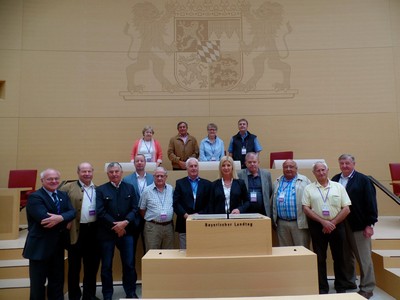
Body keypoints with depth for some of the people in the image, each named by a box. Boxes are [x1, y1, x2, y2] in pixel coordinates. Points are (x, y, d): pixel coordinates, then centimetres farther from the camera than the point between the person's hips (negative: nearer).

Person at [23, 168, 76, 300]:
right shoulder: (35, 197, -13)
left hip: (58, 245, 6)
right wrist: (64, 222, -16)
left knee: (57, 280, 18)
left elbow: (72, 212, -7)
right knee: (38, 283, 9)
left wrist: (60, 218, -27)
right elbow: (44, 218, -26)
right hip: (40, 246, -6)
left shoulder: (63, 195, 7)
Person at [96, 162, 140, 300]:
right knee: (106, 265, 9)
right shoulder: (100, 190, 0)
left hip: (126, 231, 2)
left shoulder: (130, 188, 7)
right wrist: (115, 225, -13)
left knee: (129, 264, 6)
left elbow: (134, 208, 1)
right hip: (107, 232, -1)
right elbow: (100, 211, -9)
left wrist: (125, 222, -14)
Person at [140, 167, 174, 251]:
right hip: (152, 227, -3)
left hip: (169, 226, 3)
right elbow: (142, 210, 5)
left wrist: (169, 218, 6)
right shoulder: (147, 191, -2)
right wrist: (149, 219, 4)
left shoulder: (171, 189, 5)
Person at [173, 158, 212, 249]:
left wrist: (199, 214, -10)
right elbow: (176, 203, 0)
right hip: (184, 223, 0)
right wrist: (185, 215, -13)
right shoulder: (180, 183, 8)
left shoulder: (207, 184, 9)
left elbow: (209, 204, 2)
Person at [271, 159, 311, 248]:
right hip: (281, 223, 4)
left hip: (299, 223, -3)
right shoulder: (277, 182, 12)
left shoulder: (304, 181, 0)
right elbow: (273, 202, 14)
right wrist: (274, 220, 9)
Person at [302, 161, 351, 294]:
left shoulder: (338, 187, 3)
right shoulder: (308, 189, 1)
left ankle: (340, 287, 27)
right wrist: (323, 222, -12)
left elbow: (346, 209, 0)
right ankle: (322, 288, 20)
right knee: (320, 258, 7)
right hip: (317, 226, -1)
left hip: (337, 226, 1)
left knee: (339, 257, 10)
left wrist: (333, 223, -9)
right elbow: (306, 209, -5)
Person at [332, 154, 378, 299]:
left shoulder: (363, 180, -5)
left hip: (359, 225, -4)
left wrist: (370, 224, -11)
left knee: (364, 258, 6)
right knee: (346, 257, 14)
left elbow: (370, 202, -7)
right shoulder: (335, 180, 6)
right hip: (340, 224, 4)